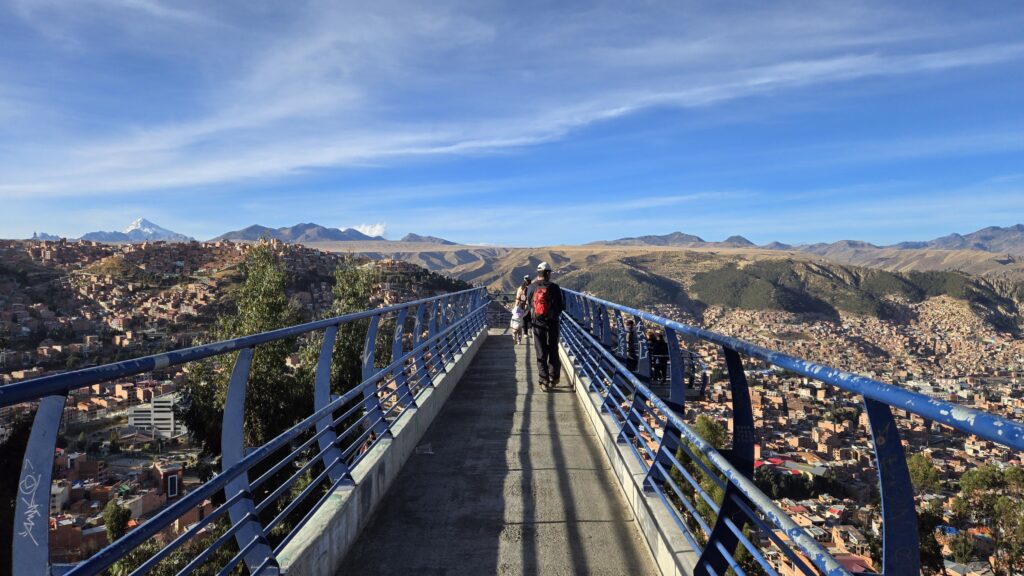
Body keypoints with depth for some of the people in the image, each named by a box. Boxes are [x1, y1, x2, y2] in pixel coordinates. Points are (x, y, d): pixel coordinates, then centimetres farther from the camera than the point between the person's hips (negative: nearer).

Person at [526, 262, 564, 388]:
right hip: (552, 324, -1)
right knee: (553, 352, 15)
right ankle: (553, 379, 20)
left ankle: (544, 381, 9)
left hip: (537, 324, 1)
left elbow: (528, 304, 5)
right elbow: (562, 306, -5)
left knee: (541, 353, 9)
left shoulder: (531, 288, -7)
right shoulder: (554, 287, -11)